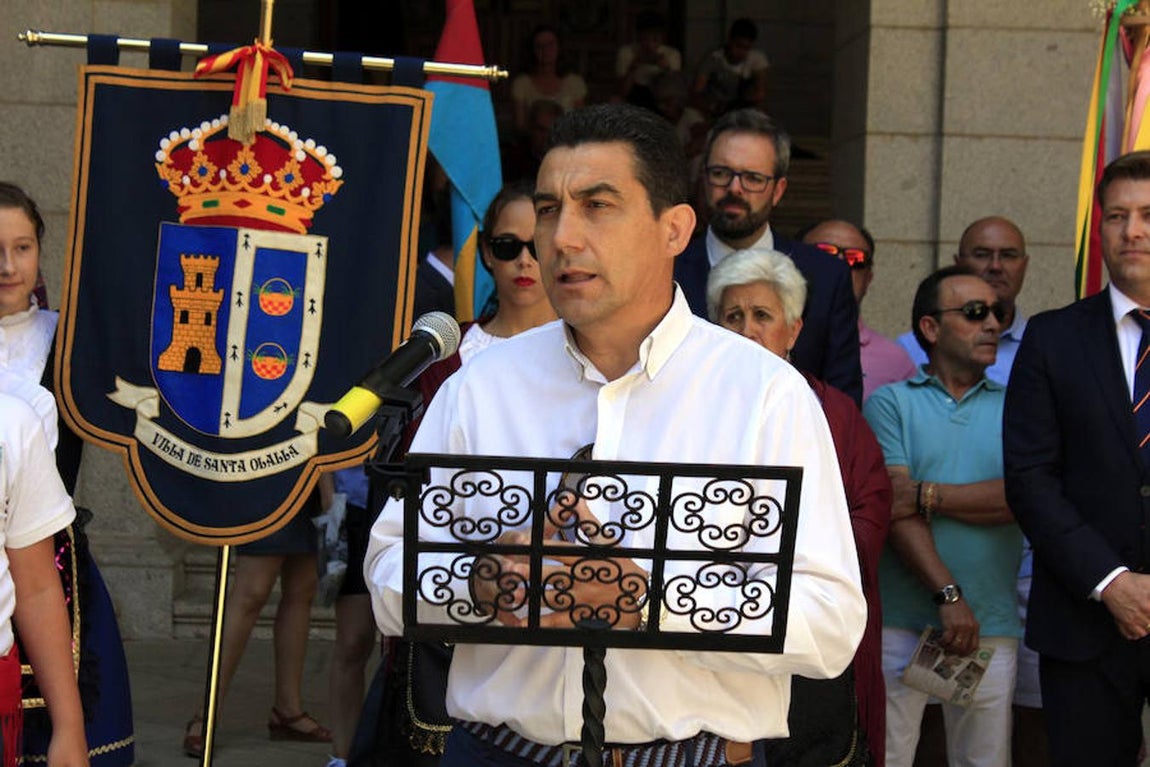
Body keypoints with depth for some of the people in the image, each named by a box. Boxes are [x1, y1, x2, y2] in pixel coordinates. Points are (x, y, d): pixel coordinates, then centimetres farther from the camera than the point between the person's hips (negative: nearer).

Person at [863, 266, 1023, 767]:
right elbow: (895, 507, -6)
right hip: (900, 620, -2)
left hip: (992, 624, 2)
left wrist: (929, 494, -10)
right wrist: (948, 594, -16)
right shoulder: (891, 402, 6)